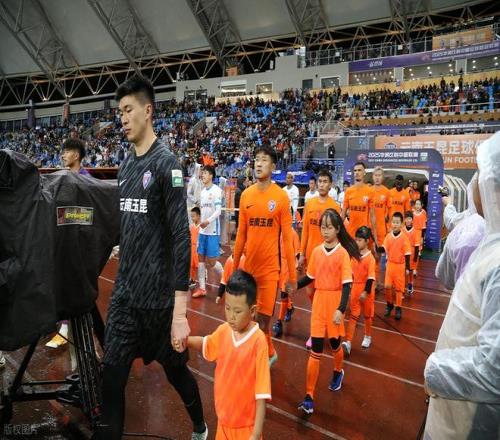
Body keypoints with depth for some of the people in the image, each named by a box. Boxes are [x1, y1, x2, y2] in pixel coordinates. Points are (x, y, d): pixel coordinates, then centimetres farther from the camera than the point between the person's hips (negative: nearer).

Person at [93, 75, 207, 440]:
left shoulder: (166, 163, -12)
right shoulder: (125, 166, 9)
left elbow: (181, 238, -19)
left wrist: (180, 311, -22)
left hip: (158, 296, -5)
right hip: (124, 293, 6)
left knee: (175, 368, 14)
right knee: (112, 377, 6)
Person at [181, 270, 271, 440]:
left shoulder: (258, 341, -24)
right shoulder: (223, 331, -8)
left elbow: (262, 394, -21)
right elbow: (206, 344, 14)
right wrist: (185, 340, -4)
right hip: (224, 418, 5)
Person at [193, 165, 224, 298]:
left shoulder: (216, 190, -9)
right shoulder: (202, 192, 14)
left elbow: (218, 211, -17)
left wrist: (208, 221, -30)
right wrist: (200, 224, 16)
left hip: (213, 231, -7)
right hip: (202, 230, 7)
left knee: (211, 261, -4)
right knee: (201, 258, 6)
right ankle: (202, 288, 14)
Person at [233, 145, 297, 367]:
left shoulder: (281, 196, -7)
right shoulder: (245, 195, 5)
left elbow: (287, 238, -7)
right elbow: (241, 234, 9)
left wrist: (293, 275, -6)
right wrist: (234, 267, 11)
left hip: (270, 267, -4)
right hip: (249, 265, 4)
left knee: (263, 318, 1)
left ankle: (266, 354, 27)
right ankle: (268, 353, 37)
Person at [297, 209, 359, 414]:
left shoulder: (343, 253, -11)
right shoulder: (317, 251, 1)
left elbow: (346, 284, -15)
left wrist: (341, 309, -23)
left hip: (335, 302, -3)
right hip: (319, 301, 3)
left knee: (334, 342, 17)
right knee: (315, 349, 2)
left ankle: (338, 372, 49)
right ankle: (309, 396, 5)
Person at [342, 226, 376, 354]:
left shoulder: (370, 258, -17)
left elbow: (371, 277, -18)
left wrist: (366, 292, -23)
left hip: (366, 289, -4)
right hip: (355, 288, 4)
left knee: (367, 315, 15)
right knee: (353, 315, 4)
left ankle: (367, 336, 36)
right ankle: (348, 342, 1)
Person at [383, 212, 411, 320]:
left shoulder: (404, 237, -12)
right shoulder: (388, 236, -2)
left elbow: (407, 254, -9)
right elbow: (385, 249, 3)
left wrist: (407, 267, -9)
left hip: (400, 265, -3)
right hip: (390, 264, 3)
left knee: (398, 287, 6)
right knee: (387, 286, 4)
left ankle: (398, 308, 19)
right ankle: (389, 304, 26)